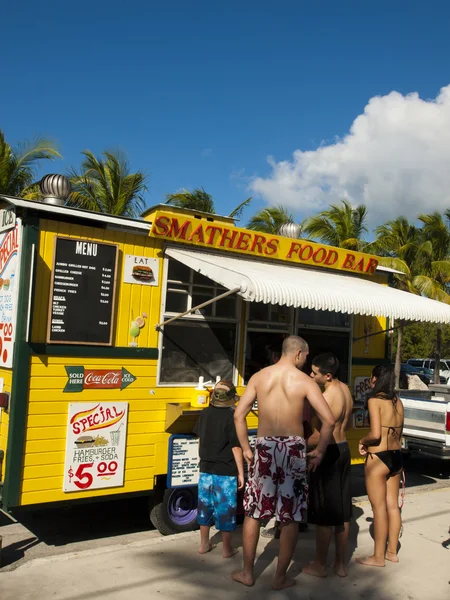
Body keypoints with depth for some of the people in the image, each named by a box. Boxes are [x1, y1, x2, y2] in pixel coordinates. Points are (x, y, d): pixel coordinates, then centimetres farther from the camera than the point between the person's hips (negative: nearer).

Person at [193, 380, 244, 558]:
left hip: (206, 470, 6)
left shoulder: (205, 414, 3)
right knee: (225, 508, 5)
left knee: (205, 506, 15)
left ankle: (204, 544, 26)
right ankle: (227, 549, 15)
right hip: (226, 472, -5)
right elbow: (236, 447, -15)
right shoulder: (232, 416, -15)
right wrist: (241, 472, -8)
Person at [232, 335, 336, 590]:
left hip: (264, 448, 2)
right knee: (290, 518, 12)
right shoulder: (305, 381, -6)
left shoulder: (259, 377, 2)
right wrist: (320, 451, -1)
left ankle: (247, 573, 25)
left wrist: (246, 449, 6)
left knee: (253, 513, 16)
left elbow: (239, 414, -1)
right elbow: (329, 420, -13)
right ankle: (281, 577, 21)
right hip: (294, 449, -2)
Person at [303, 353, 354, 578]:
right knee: (342, 511, 15)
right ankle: (341, 563, 26)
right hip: (344, 449, 9)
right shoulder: (345, 389, 5)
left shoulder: (326, 397, -22)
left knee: (323, 513, 4)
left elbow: (319, 435, -23)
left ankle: (320, 565, 17)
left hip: (328, 453, -9)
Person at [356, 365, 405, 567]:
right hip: (396, 456, 8)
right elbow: (398, 433, 13)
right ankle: (392, 551, 26)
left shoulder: (375, 400, -14)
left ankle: (378, 556, 12)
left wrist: (362, 442, -3)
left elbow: (375, 434, -22)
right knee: (392, 505, 15)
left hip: (378, 458, -8)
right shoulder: (397, 401, 8)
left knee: (379, 507, 2)